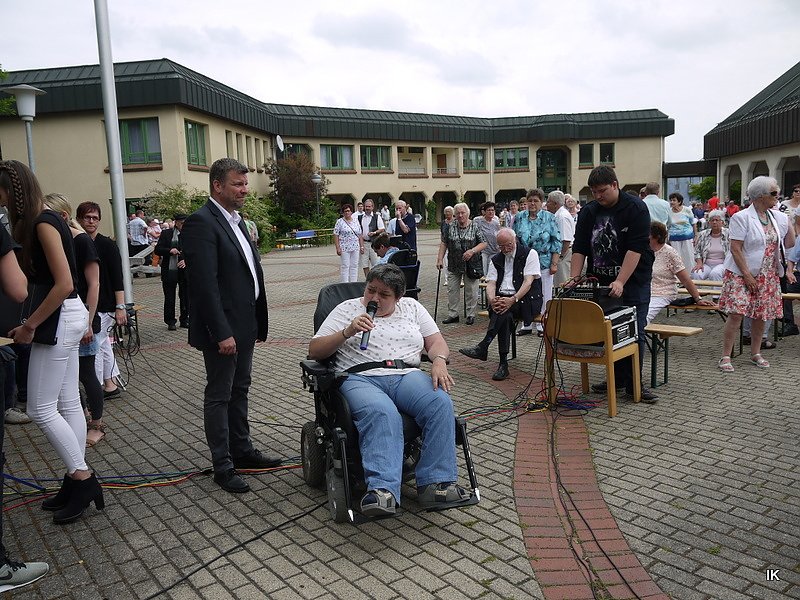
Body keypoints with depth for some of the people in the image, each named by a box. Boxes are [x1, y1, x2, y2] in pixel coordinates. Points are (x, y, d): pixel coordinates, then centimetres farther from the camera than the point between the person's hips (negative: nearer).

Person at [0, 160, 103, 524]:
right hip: (64, 318, 9)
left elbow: (63, 283, -21)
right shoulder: (38, 221, 12)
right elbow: (39, 278, 12)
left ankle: (82, 478, 6)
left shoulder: (43, 223, -15)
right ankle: (77, 480, 21)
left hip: (60, 318, -9)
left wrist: (29, 326, -16)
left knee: (41, 408, -3)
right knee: (67, 403, 12)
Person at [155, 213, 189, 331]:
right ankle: (170, 322, 16)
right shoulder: (166, 234, 2)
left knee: (185, 296, 7)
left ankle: (184, 320, 21)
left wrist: (186, 261, -15)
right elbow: (157, 250, 0)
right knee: (169, 297, 5)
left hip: (185, 270, 1)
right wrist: (169, 250, -17)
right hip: (169, 271, -1)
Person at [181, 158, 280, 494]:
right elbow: (205, 283, -22)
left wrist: (257, 322, 15)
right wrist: (222, 333, -24)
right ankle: (222, 467, 16)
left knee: (239, 390, 19)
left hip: (245, 324, 9)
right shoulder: (201, 222, -16)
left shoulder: (235, 220, 14)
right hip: (223, 329, -9)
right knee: (219, 396, 4)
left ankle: (242, 451, 33)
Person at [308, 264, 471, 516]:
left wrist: (439, 362, -7)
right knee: (382, 414, -37)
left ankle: (436, 483, -27)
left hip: (407, 375, 3)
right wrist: (347, 332, -8)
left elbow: (437, 342, 17)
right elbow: (314, 351, 8)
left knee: (440, 403, -29)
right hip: (361, 379, -2)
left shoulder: (411, 307, 22)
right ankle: (383, 490, -44)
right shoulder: (347, 309, 15)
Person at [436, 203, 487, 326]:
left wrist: (472, 251, -20)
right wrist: (440, 259, -1)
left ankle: (471, 315, 14)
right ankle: (452, 314, 17)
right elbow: (444, 243, 7)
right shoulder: (450, 227, 4)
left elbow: (483, 243, -4)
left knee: (471, 291, 3)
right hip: (453, 265, 3)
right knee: (452, 290, 6)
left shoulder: (475, 227, -2)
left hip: (471, 265, -3)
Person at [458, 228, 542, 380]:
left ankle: (482, 347, -38)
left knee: (504, 310, -35)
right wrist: (492, 300, -19)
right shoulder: (496, 260, 16)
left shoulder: (529, 254, 2)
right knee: (505, 315, -31)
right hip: (502, 298, 3)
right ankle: (503, 364, -31)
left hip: (526, 300, -3)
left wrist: (513, 299, -25)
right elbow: (490, 283, 5)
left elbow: (528, 282, -10)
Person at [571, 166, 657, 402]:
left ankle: (633, 383, 6)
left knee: (634, 332, -3)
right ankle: (616, 378, 16)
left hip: (633, 281, -4)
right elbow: (579, 247, 2)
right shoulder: (588, 212, 4)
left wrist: (620, 282, -26)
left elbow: (635, 249, -19)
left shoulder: (636, 208, -11)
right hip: (601, 282, 4)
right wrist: (574, 278, -10)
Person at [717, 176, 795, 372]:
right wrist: (747, 274, -18)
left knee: (762, 315, 10)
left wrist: (791, 223, 7)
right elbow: (735, 248, -14)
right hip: (742, 275, -6)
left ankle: (755, 353, 25)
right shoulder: (741, 217, -9)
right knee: (736, 314, -11)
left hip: (768, 276, 6)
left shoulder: (778, 217, 11)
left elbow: (788, 244, 15)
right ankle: (725, 357, -6)